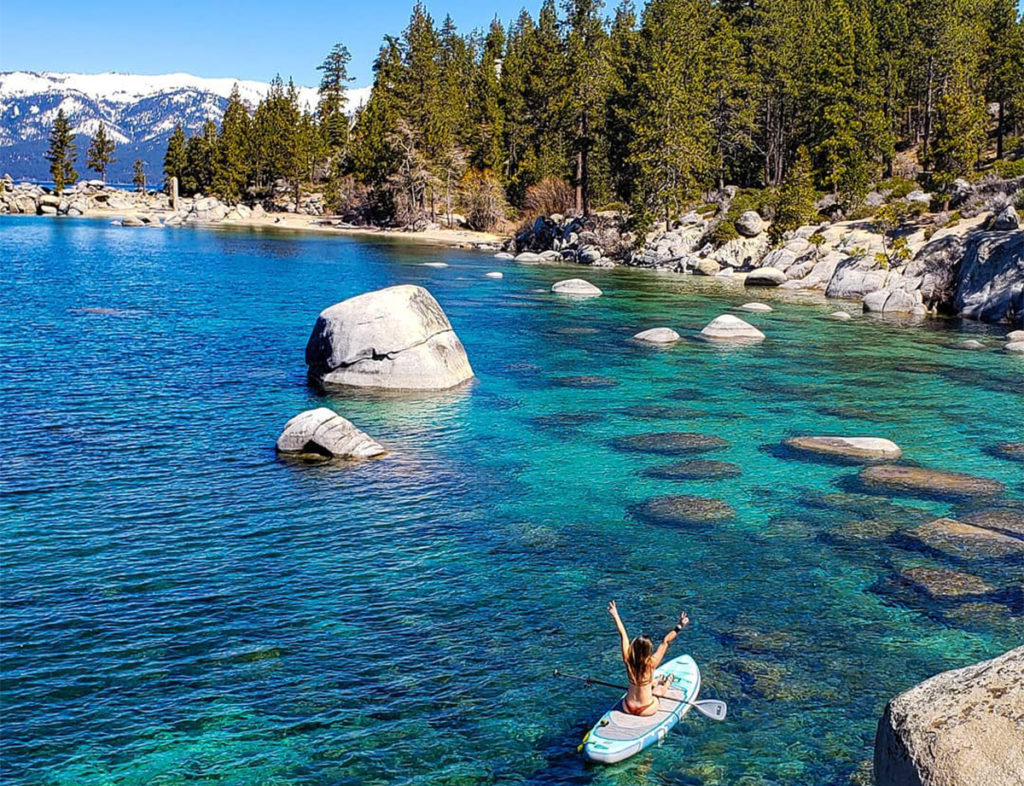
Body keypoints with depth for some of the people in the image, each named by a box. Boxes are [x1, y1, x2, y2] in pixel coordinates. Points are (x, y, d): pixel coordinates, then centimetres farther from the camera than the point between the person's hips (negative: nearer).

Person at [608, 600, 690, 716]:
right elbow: (665, 641, -21)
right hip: (646, 710, -3)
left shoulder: (628, 661, -17)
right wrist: (680, 626, -17)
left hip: (627, 707, 3)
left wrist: (615, 615, -4)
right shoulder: (651, 663, -25)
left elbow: (623, 635, -10)